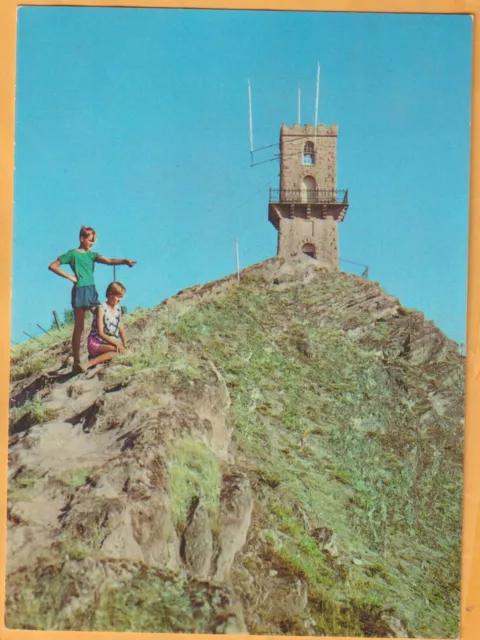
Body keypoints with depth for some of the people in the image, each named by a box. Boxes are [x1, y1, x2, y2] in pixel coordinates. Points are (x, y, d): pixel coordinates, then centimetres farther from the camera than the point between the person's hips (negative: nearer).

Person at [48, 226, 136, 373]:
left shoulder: (92, 254, 14)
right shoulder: (73, 253, -1)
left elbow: (109, 261, -2)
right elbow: (52, 266, -2)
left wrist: (125, 261, -18)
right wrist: (69, 277, -8)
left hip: (92, 290, 6)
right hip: (80, 291, -6)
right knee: (79, 328, -4)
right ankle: (76, 362, 0)